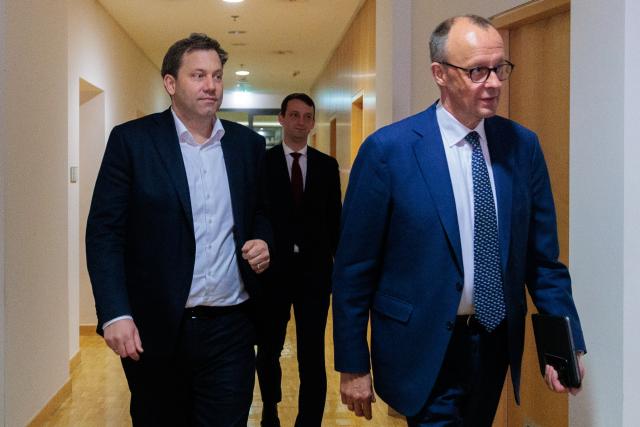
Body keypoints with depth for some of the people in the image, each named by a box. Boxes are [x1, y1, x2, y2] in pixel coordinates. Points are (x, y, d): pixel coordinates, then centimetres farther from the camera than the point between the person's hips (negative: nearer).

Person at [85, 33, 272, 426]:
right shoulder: (132, 140, -3)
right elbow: (105, 230, -6)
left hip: (231, 329, 2)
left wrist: (264, 240, -3)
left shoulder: (248, 144, 8)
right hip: (155, 331, -2)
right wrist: (114, 314, -16)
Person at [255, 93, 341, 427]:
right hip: (272, 271, 0)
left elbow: (335, 218, 7)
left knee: (312, 356, 0)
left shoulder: (327, 165, 6)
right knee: (268, 350, 16)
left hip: (314, 271, 1)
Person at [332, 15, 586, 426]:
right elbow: (354, 268, -9)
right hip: (426, 350, -5)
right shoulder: (387, 149, -13)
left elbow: (542, 258, 4)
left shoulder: (523, 145, -1)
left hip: (498, 344, 5)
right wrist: (353, 366, -7)